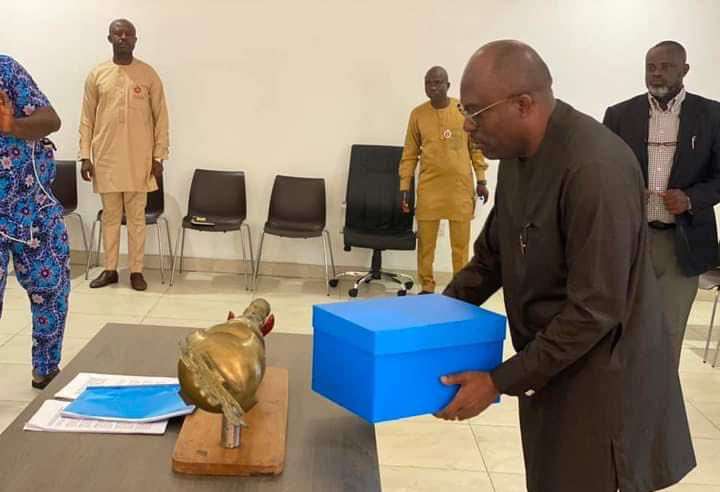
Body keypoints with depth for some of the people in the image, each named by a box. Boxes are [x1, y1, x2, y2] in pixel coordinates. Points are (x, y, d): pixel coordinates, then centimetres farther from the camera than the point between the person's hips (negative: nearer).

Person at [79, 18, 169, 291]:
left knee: (136, 216, 4)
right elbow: (87, 119, 6)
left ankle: (136, 270, 12)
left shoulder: (148, 74, 0)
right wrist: (85, 156, -1)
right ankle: (110, 269, 19)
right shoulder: (97, 74, 4)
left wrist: (159, 156, -5)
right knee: (110, 215, 9)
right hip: (106, 158, 2)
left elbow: (161, 118, 1)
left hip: (139, 159, -1)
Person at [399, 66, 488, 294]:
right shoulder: (418, 114, 2)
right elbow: (409, 154, 5)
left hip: (460, 187, 0)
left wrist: (481, 180, 5)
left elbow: (476, 147, 8)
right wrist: (404, 187, 2)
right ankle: (426, 288, 17)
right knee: (425, 242, 4)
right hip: (429, 187, 1)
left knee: (460, 243, 5)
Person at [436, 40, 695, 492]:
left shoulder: (596, 167, -26)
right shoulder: (519, 153, 1)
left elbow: (595, 309, -25)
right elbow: (492, 255, 13)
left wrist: (501, 381, -19)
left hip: (600, 384, -8)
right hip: (550, 370, 8)